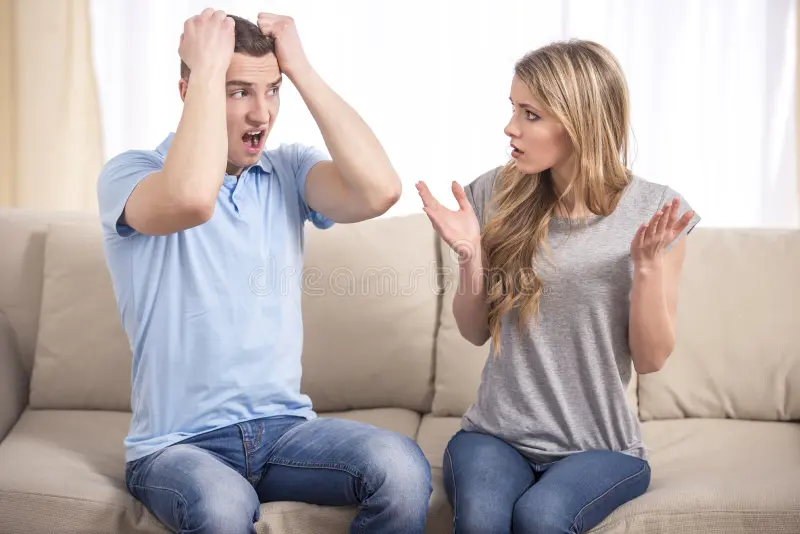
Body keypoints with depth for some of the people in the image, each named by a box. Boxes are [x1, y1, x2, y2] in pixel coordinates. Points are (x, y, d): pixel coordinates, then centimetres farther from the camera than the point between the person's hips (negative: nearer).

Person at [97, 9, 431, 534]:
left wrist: (300, 67, -11)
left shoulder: (289, 171, 4)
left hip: (284, 427, 4)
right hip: (177, 444, -3)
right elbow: (192, 197, -32)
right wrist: (208, 65, -20)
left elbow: (379, 190, -16)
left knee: (402, 467, -24)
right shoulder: (130, 174, -7)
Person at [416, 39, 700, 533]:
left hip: (603, 446, -1)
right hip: (496, 435, 1)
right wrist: (469, 256, -12)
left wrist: (647, 264, -19)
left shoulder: (656, 211, -6)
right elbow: (476, 332, 7)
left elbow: (652, 358, -3)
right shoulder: (496, 196, -1)